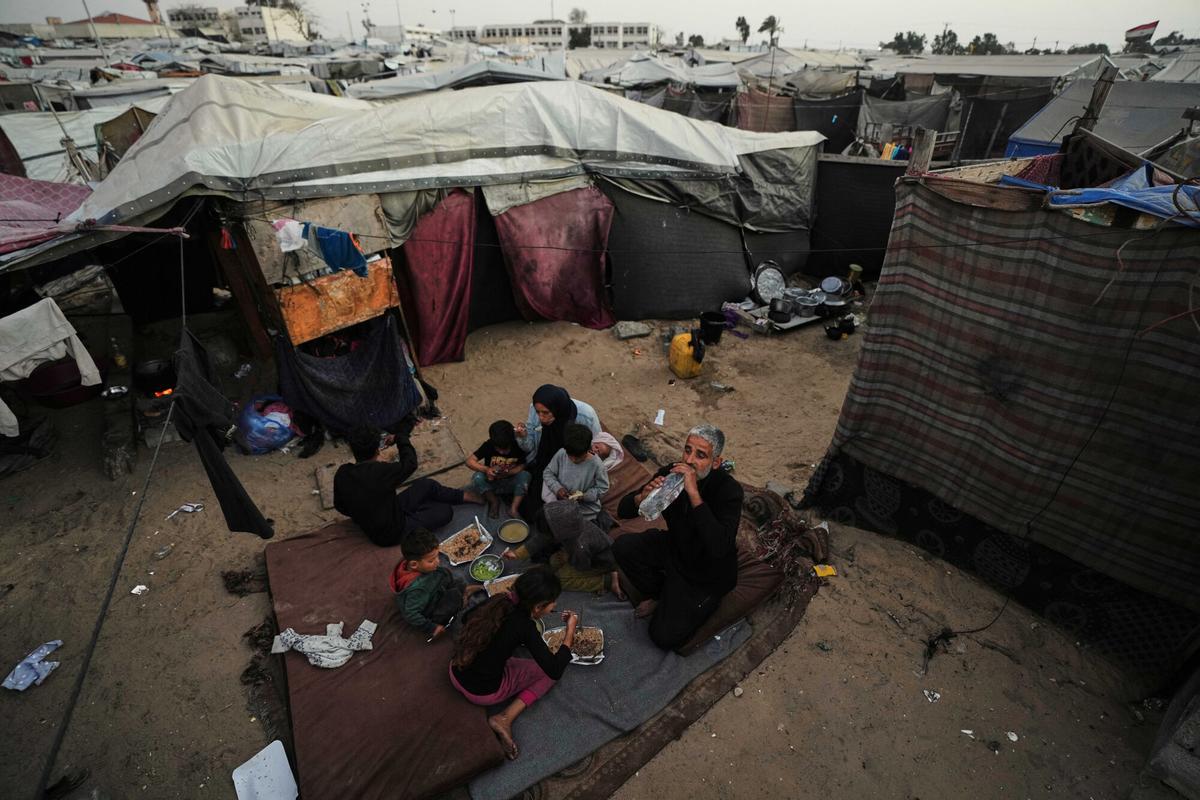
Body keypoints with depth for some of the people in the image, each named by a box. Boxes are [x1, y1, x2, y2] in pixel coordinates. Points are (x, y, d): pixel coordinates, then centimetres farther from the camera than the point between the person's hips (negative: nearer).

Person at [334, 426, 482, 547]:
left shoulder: (341, 473, -15)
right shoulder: (380, 472, -35)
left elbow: (340, 506, 1)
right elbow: (410, 463, -16)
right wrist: (400, 437, 0)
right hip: (393, 533, -7)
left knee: (427, 485, 13)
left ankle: (463, 496, 31)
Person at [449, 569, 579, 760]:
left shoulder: (498, 600, -8)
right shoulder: (524, 626, -25)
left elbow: (468, 617, 13)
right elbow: (555, 671, -21)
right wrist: (570, 631, -13)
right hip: (483, 692, -7)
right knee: (548, 672, 8)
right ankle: (506, 717, -3)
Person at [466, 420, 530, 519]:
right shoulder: (488, 445, -19)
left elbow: (522, 466, -12)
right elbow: (469, 461, -19)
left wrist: (507, 472, -31)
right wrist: (486, 469, -36)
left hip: (511, 484, -1)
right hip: (491, 483, 1)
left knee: (525, 475, -30)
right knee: (477, 478, -30)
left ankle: (514, 508, -22)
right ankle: (494, 501, -5)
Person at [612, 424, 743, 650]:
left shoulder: (729, 489, -29)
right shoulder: (671, 474, -15)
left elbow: (719, 548, -44)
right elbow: (623, 510, -10)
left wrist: (694, 494, -47)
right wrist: (643, 497, -34)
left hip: (709, 573, -5)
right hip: (675, 547, 5)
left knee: (664, 636, -11)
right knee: (623, 547, -16)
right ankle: (660, 595, 8)